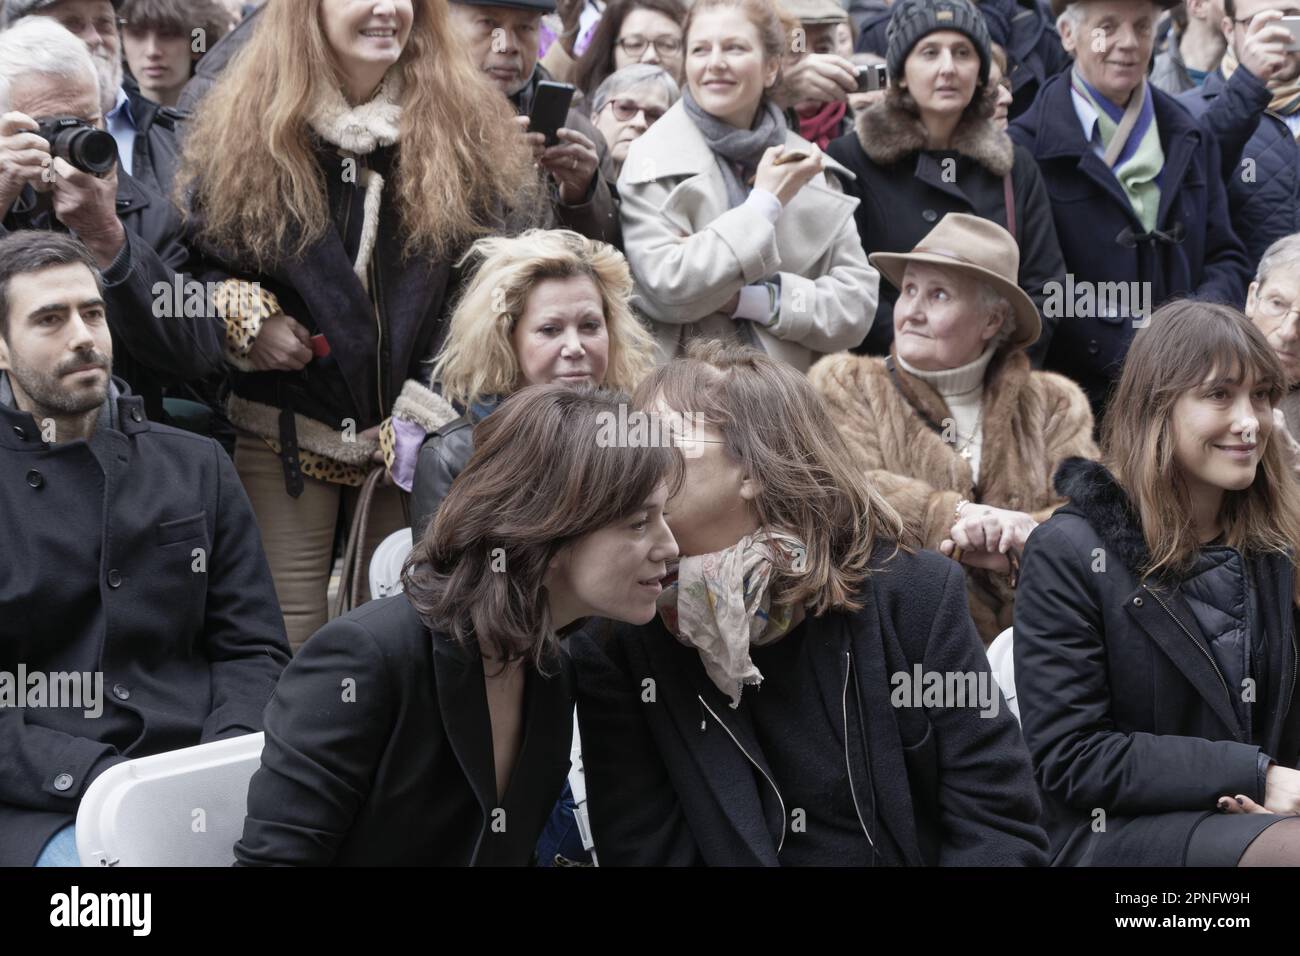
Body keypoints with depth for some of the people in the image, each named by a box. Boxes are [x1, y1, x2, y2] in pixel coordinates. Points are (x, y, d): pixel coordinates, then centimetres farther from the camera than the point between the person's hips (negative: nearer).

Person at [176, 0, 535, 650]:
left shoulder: (468, 126, 2)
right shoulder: (242, 127, 2)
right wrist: (243, 316, -8)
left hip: (419, 432, 1)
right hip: (285, 432, 0)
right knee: (286, 640, -2)